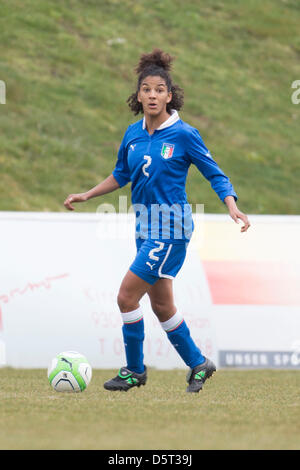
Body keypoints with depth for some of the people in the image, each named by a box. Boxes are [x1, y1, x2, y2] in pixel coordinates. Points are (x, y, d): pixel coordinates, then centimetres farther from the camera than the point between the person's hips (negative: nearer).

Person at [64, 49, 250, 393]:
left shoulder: (184, 135, -11)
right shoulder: (133, 134, 6)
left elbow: (215, 175, -7)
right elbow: (121, 175, 22)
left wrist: (233, 208, -20)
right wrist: (87, 195, 21)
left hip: (170, 226, -7)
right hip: (145, 225, 7)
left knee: (127, 296, -12)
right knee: (161, 304, 12)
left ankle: (134, 370, 3)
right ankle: (198, 364, 28)